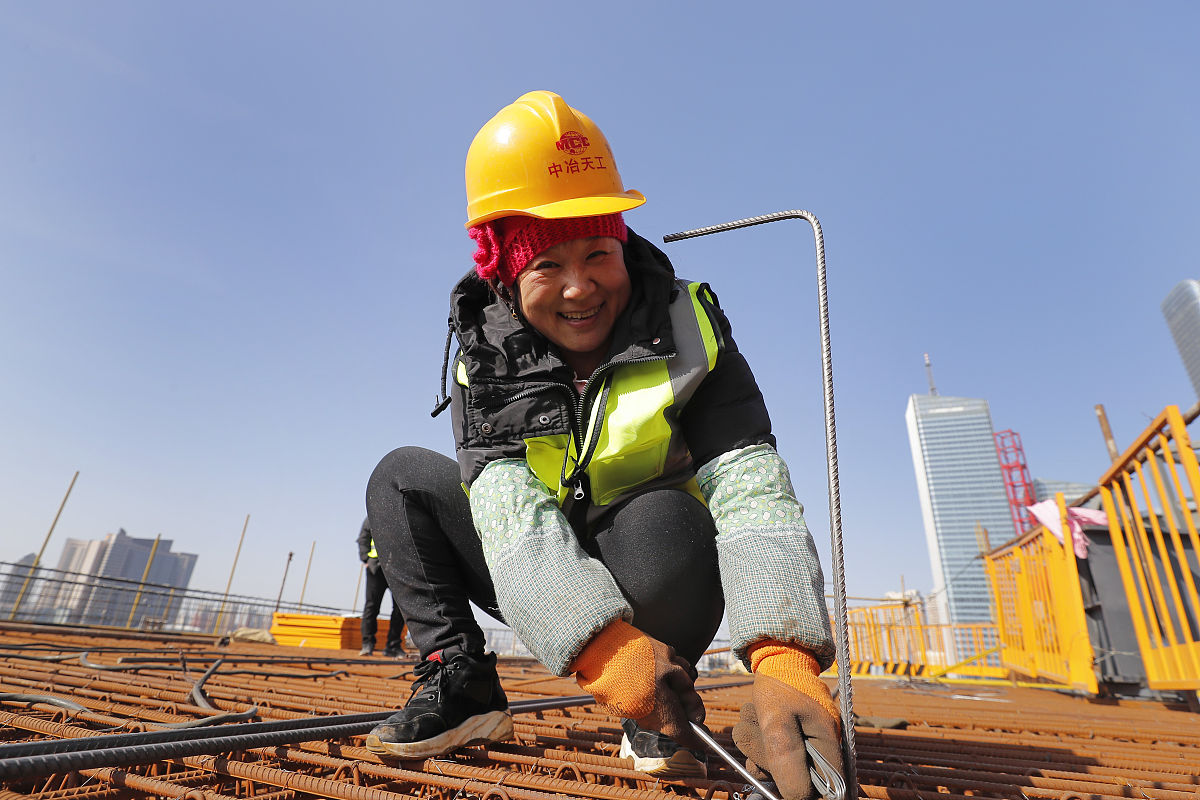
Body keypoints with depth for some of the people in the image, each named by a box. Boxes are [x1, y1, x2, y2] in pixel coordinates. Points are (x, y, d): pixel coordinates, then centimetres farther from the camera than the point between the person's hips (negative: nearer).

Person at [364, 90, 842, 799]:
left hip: (658, 583, -1)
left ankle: (658, 717, -8)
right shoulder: (487, 363, -11)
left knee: (664, 517, -36)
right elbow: (514, 515, -26)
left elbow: (751, 488, -27)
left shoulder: (688, 331, -15)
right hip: (549, 598, 2)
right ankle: (460, 686, -4)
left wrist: (784, 662, -43)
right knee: (402, 476, -8)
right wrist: (605, 645, -43)